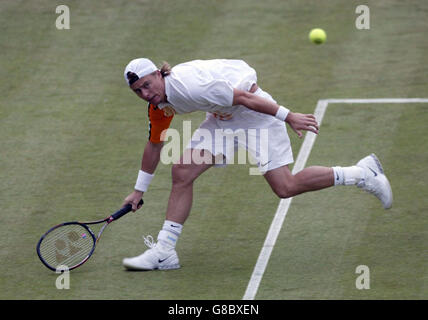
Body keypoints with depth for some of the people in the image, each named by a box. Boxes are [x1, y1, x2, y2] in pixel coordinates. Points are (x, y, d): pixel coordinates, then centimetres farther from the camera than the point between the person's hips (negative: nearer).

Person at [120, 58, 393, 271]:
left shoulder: (188, 84, -32)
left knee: (286, 188, -12)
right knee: (182, 172, -4)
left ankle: (363, 173, 0)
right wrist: (139, 191, 21)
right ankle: (164, 251, 1)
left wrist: (288, 116, -24)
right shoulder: (159, 106, -3)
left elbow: (243, 97, -27)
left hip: (255, 110, -8)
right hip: (222, 118, 8)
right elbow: (154, 144, 15)